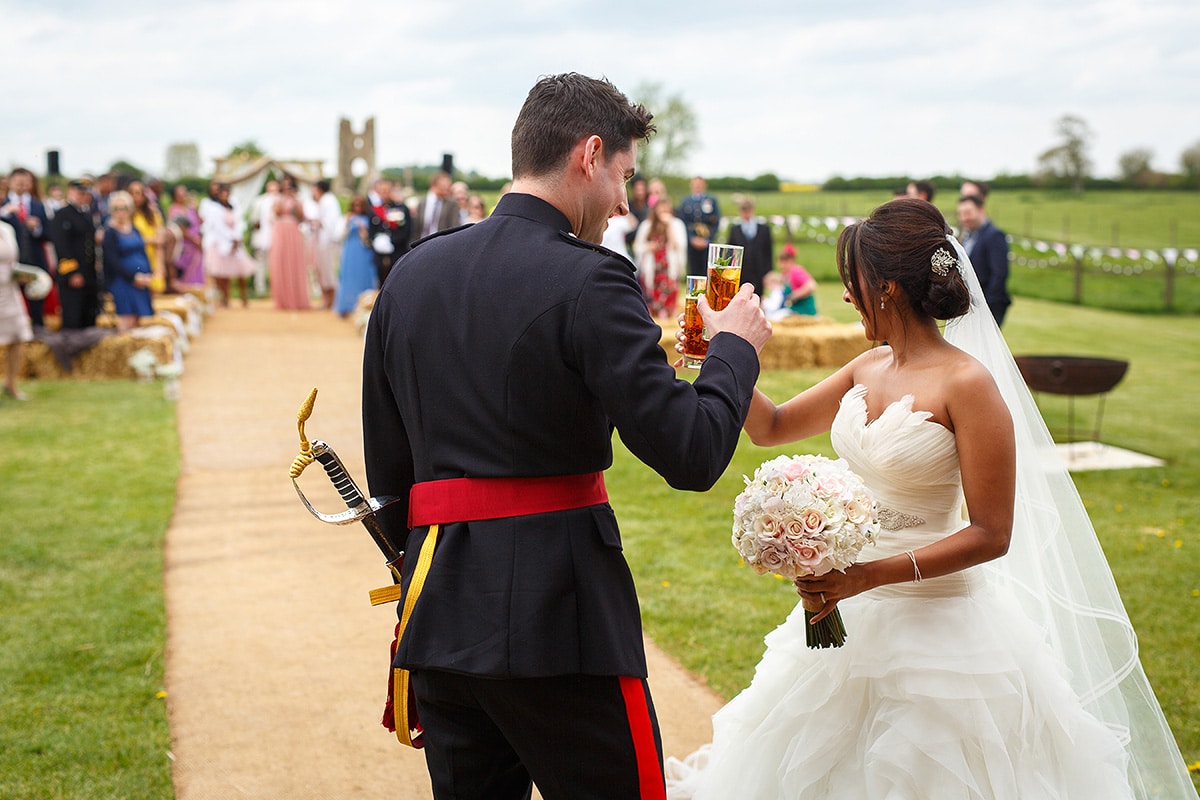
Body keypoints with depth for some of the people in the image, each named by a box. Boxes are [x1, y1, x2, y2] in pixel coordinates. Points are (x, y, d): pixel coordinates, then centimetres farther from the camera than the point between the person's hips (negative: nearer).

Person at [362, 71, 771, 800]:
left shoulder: (410, 275, 8)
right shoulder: (589, 281, -12)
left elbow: (386, 473, 12)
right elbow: (691, 454, -16)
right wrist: (735, 346, 1)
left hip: (438, 618, 7)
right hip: (558, 614, -6)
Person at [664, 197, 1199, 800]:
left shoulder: (968, 383, -17)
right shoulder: (869, 368, 5)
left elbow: (991, 535, -18)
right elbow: (771, 427, 15)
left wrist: (871, 575, -26)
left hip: (934, 625, -7)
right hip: (848, 614, 7)